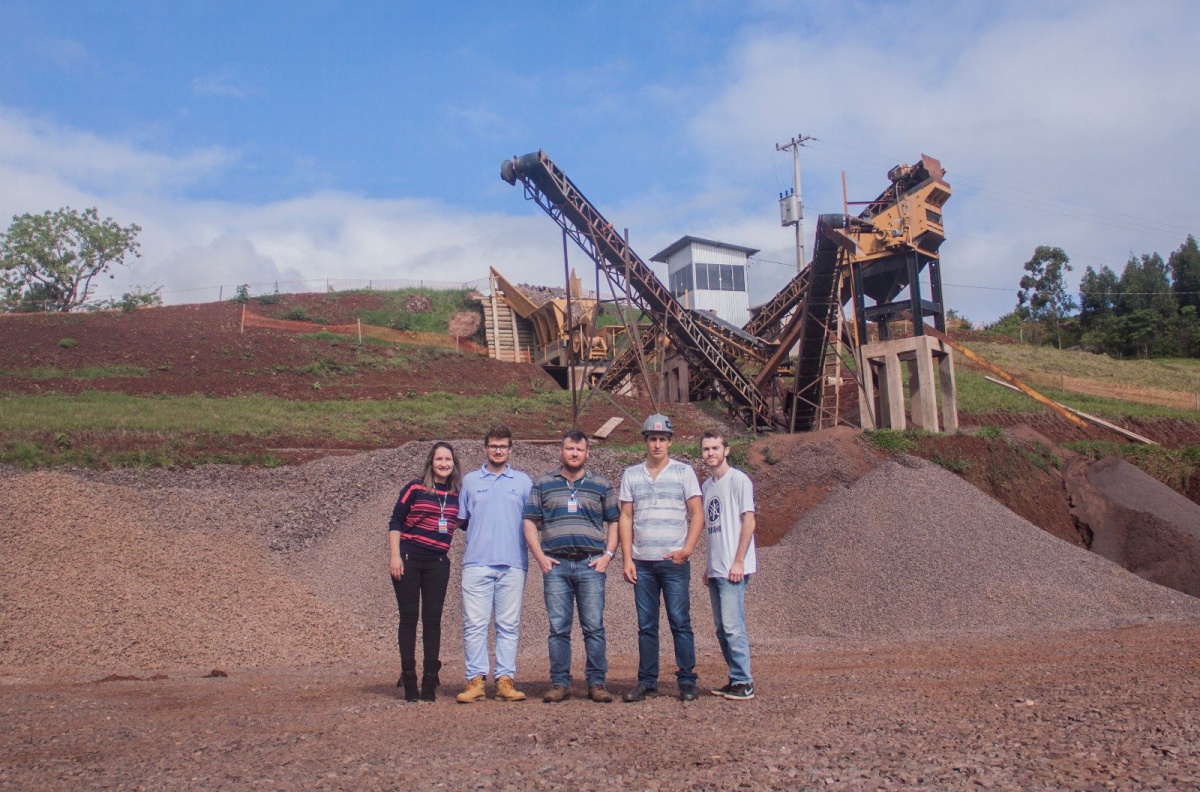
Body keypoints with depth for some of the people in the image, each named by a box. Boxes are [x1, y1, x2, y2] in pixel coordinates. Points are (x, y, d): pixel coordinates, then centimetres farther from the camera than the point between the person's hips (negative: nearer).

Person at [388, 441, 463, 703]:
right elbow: (395, 522, -1)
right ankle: (408, 679, 8)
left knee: (432, 619, 3)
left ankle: (430, 681, 9)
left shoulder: (457, 494, 8)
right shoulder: (415, 488, -1)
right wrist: (394, 556, -9)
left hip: (437, 563, 3)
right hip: (408, 560, -3)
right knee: (409, 618, 1)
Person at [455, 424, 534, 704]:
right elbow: (462, 519, 16)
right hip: (477, 563, 0)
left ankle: (505, 680, 7)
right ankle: (475, 680, 1)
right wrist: (479, 535, 5)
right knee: (474, 624, -3)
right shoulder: (470, 480, 12)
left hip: (513, 564, 0)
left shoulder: (523, 481, 12)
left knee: (509, 625, 3)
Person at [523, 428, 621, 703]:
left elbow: (614, 523, 13)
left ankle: (596, 683, 5)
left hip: (591, 565, 0)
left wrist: (607, 555, 0)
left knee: (594, 627, -2)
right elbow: (530, 523, 10)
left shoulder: (602, 485, 13)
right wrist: (540, 557, 0)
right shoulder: (543, 485, 13)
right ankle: (560, 684, 10)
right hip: (555, 565, 1)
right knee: (558, 628, 2)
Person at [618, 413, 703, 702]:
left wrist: (687, 550, -10)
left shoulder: (684, 472, 5)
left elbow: (697, 515, 1)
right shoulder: (631, 475, 11)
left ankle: (687, 681, 6)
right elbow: (625, 518, 9)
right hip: (642, 562, 2)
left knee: (680, 622, -2)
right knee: (646, 625, 6)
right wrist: (627, 559, 1)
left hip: (674, 561, -2)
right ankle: (647, 682, 13)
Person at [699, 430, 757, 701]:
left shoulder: (738, 480, -6)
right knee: (722, 628, 10)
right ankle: (736, 679, 18)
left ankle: (743, 682, -2)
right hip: (715, 569, 8)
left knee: (732, 626, -10)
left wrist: (738, 562, -16)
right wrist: (710, 566, 15)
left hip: (733, 569, -8)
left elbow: (748, 521, -11)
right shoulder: (706, 485, 16)